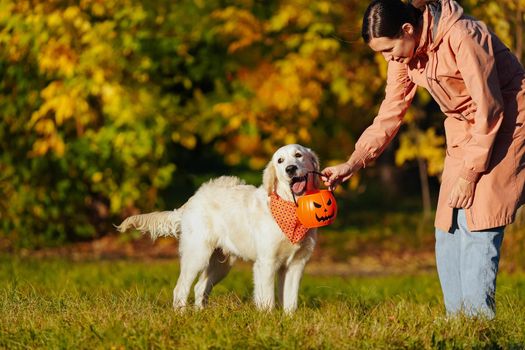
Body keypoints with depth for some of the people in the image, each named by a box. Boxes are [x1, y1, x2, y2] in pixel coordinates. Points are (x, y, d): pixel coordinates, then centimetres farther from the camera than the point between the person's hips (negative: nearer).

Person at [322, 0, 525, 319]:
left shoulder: (462, 36, -26)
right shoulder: (405, 54, -2)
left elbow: (490, 111, -22)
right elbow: (389, 115, 5)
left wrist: (469, 175, -18)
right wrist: (351, 165, -4)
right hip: (464, 131, 8)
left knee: (477, 229, -17)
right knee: (449, 234, 1)